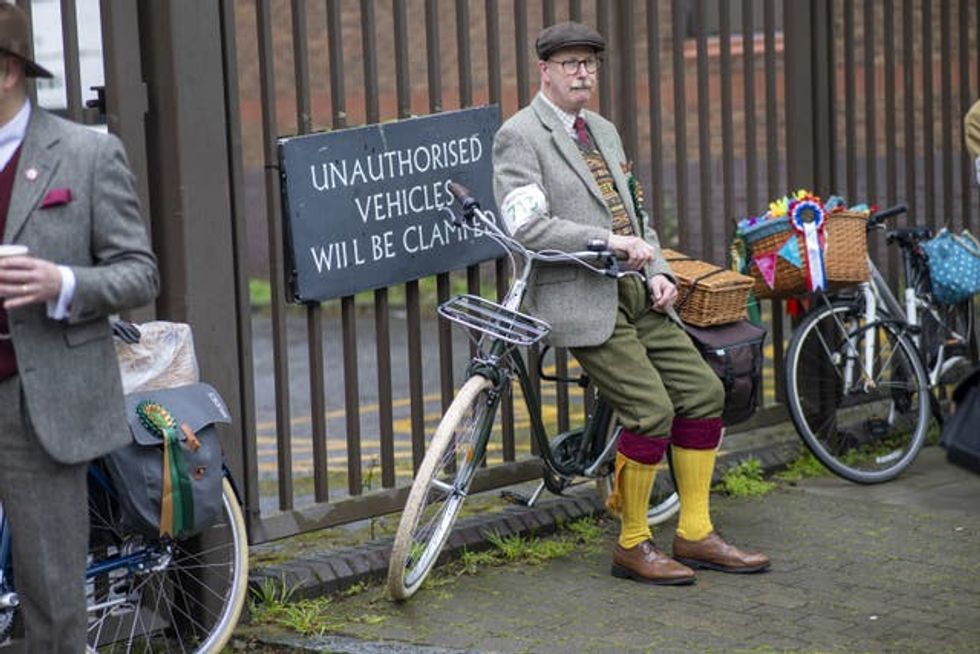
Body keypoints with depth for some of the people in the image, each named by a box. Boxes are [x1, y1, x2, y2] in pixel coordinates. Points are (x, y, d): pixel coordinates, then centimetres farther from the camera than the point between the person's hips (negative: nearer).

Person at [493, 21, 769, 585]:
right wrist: (611, 242, -22)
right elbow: (527, 226, -18)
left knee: (703, 391, 1)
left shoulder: (604, 131, 20)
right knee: (651, 409, -17)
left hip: (636, 293, 8)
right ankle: (633, 547, 1)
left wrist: (659, 272, 5)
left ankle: (695, 534, 13)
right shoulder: (520, 136, -6)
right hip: (580, 298, -8)